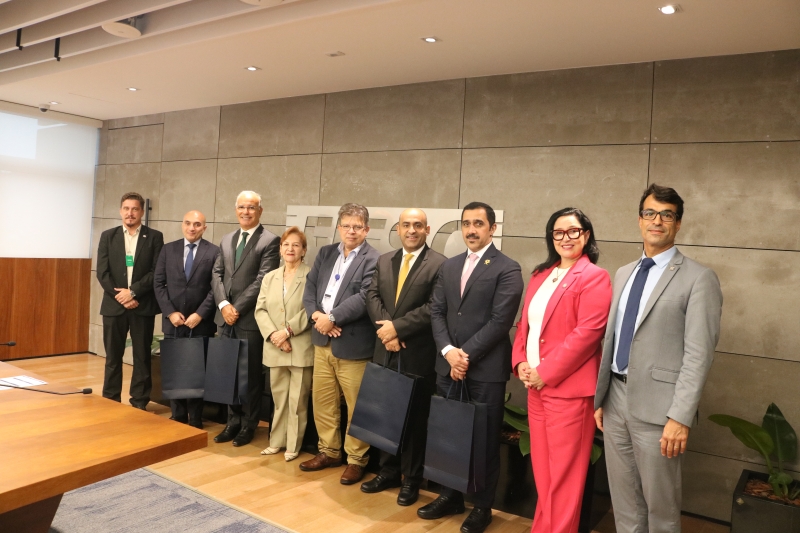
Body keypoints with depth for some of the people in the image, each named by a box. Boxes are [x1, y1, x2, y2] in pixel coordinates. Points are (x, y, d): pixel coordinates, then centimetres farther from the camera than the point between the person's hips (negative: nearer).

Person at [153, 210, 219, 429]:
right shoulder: (168, 249, 7)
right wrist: (170, 312, -6)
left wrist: (199, 314, -13)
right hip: (173, 321, 3)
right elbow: (158, 283, 4)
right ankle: (177, 417, 22)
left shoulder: (214, 252, -2)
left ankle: (195, 420, 17)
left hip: (201, 322, -2)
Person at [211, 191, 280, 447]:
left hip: (250, 318, -6)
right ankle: (233, 421, 24)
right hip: (226, 317, 6)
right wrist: (224, 304, -7)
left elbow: (262, 280, -12)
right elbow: (217, 274, 9)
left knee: (251, 374, 4)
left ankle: (248, 425, 18)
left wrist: (237, 308, -14)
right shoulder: (226, 240, 15)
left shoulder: (270, 241, -5)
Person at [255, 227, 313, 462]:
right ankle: (277, 441, 27)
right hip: (275, 349, 5)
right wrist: (273, 334, -9)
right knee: (279, 398, 15)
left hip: (301, 349, -5)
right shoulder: (270, 277, 13)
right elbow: (260, 309, 6)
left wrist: (288, 331, -16)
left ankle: (293, 445, 16)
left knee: (297, 400, 4)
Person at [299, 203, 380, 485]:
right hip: (322, 341, 7)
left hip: (353, 344, -6)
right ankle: (329, 451, 34)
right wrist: (316, 315, -10)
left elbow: (364, 298, -19)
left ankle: (356, 459, 21)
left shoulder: (374, 260, -10)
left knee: (356, 406, 5)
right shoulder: (326, 253, 11)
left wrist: (332, 318, -18)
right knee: (322, 400, 17)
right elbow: (310, 286, 7)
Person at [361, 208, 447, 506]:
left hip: (418, 355, -5)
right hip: (386, 352, 5)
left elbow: (434, 308, -16)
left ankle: (411, 480, 23)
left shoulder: (439, 264, -8)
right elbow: (372, 297, 3)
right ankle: (388, 471, 31)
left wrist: (397, 327, -17)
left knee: (414, 418, 8)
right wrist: (385, 328, -13)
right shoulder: (384, 261, 11)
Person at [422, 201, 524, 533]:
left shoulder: (507, 269, -6)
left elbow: (500, 321, -14)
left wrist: (467, 355, -13)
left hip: (486, 369, -5)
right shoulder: (449, 266, 12)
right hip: (448, 366, 5)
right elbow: (436, 312, 7)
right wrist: (448, 351, -8)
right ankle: (451, 496, 31)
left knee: (485, 440, 7)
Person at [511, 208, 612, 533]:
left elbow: (587, 332, -17)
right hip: (535, 385, 7)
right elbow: (525, 323, 16)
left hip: (568, 387, -7)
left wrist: (547, 372, -16)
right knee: (541, 470, 16)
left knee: (563, 472, 4)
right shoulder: (540, 275, 14)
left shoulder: (594, 277, -8)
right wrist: (520, 362, -1)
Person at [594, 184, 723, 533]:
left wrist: (680, 417, -18)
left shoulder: (699, 278, -8)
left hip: (657, 406, -6)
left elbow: (698, 355, -13)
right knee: (623, 502, 17)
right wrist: (599, 397, 13)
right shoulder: (623, 274, 12)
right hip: (616, 400, 6)